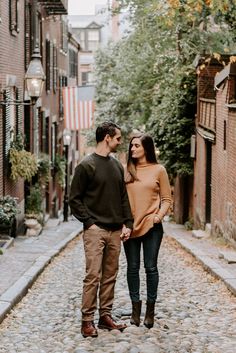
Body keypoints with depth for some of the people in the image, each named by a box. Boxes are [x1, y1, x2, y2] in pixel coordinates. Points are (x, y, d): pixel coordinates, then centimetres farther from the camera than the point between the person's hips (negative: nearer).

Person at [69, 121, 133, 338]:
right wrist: (89, 222, -11)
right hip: (96, 230, -6)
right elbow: (75, 199, -5)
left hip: (115, 231, 6)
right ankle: (87, 320, -1)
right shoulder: (87, 166, -6)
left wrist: (127, 223, 7)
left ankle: (105, 316, 17)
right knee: (93, 276, -7)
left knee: (110, 276, 9)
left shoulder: (117, 166, 14)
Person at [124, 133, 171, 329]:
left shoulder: (159, 170, 1)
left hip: (151, 226, -2)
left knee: (151, 267, 2)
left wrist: (159, 215, -13)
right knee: (132, 268, 7)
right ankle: (136, 306, 18)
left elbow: (167, 199, 3)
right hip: (130, 226, 2)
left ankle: (150, 309, 14)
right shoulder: (126, 170, 6)